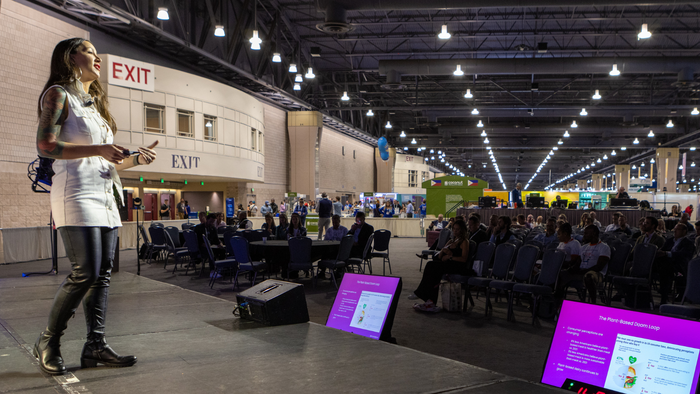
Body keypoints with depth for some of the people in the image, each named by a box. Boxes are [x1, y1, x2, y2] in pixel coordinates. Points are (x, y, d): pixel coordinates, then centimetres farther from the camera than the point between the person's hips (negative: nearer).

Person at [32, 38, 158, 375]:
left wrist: (136, 159, 7)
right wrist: (99, 149, -18)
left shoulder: (95, 104, 24)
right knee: (85, 273, -12)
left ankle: (95, 345, 9)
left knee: (102, 274, 4)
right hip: (77, 192, -8)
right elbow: (45, 145, -13)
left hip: (105, 195, 8)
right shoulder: (58, 94, 0)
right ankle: (47, 342, 6)